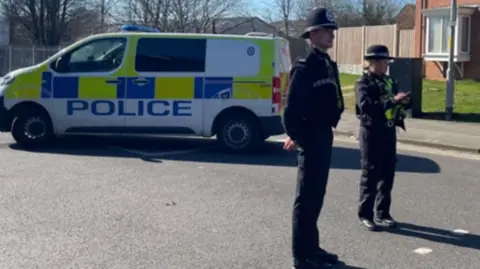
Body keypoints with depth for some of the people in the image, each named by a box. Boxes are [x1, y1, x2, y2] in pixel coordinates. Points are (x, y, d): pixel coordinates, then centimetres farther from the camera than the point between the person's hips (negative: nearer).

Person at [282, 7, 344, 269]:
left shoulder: (328, 65, 13)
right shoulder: (304, 67, -16)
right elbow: (291, 107, -21)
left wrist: (327, 130, 14)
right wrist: (295, 136, -19)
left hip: (324, 136, 9)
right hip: (311, 138, -9)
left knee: (316, 195, 16)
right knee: (307, 197, -2)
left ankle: (311, 247, 28)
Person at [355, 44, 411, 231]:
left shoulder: (390, 82, 12)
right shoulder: (363, 83, -9)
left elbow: (399, 105, 18)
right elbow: (366, 107, -25)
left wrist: (405, 102, -5)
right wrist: (392, 101, -27)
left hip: (389, 132, 7)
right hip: (371, 133, -7)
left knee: (388, 174, 10)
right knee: (371, 175, 0)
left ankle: (382, 213, 21)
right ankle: (365, 215, 10)